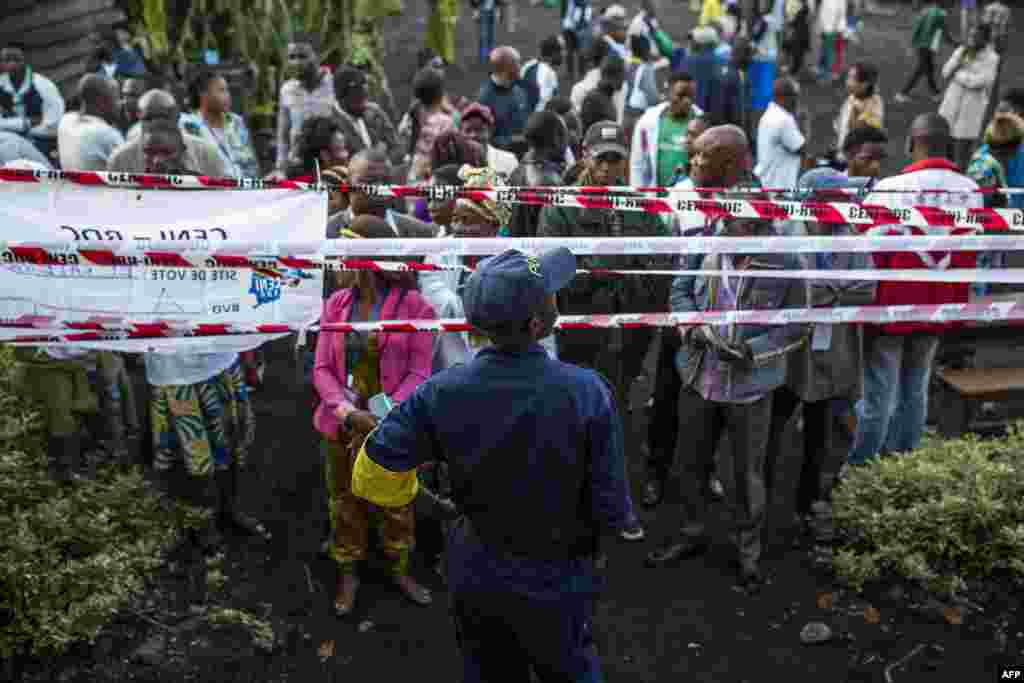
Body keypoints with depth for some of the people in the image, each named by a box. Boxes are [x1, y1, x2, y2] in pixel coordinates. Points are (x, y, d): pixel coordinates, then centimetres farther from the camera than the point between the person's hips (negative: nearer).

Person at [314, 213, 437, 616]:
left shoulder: (413, 305, -11)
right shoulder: (336, 303, 0)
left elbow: (418, 374, -11)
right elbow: (322, 368, -1)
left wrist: (384, 420, -22)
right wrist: (349, 413, -18)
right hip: (343, 425, 3)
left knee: (397, 503, 14)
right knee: (345, 502, 16)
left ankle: (399, 568, 38)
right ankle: (348, 572, 37)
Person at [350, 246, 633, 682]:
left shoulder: (442, 392, -20)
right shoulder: (587, 393, -27)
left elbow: (373, 476, -13)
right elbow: (612, 512, -21)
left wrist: (407, 496, 9)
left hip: (474, 571, 3)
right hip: (552, 581, -2)